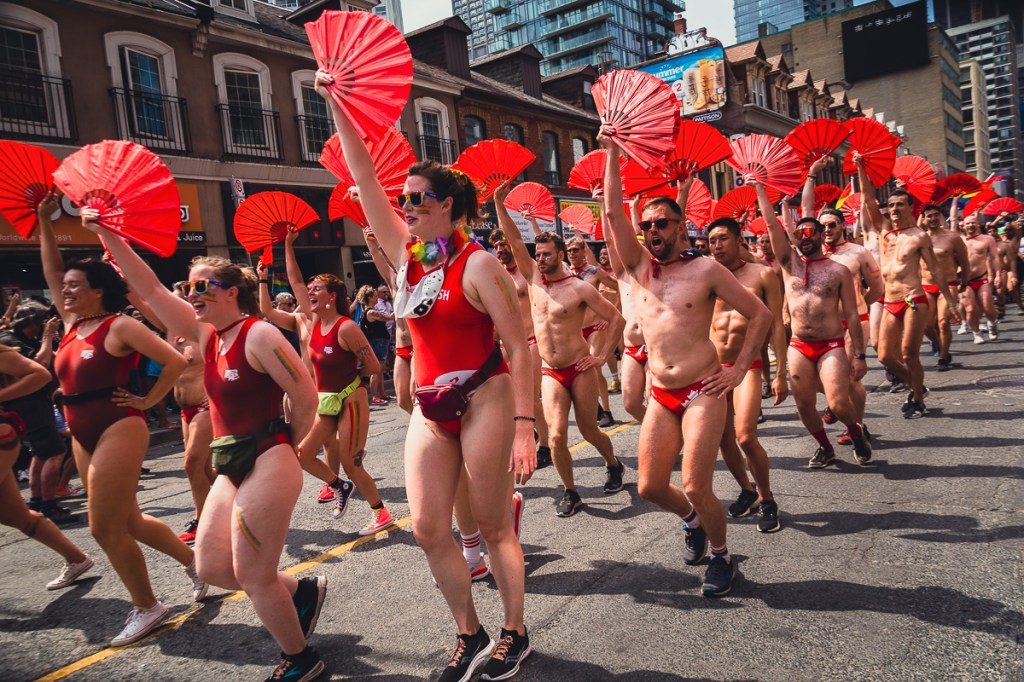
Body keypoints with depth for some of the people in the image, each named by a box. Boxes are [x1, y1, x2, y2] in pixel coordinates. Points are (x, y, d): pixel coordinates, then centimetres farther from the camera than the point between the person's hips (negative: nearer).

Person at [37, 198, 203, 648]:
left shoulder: (119, 327, -13)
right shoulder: (72, 325, 10)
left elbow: (176, 361, -19)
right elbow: (51, 273, 17)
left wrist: (147, 401, -13)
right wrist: (45, 221, 13)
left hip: (119, 432, -8)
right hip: (84, 437, 8)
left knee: (105, 528, -3)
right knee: (128, 522, 14)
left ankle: (146, 607, 13)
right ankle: (192, 561, 32)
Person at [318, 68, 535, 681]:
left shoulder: (478, 265, -12)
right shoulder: (408, 254, 6)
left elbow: (519, 346, -15)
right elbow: (365, 176, 8)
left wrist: (524, 428, -20)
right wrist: (334, 103, 7)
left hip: (482, 403, -6)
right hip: (430, 409, 7)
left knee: (494, 525, 6)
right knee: (429, 528, 5)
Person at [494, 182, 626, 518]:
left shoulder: (579, 288, -9)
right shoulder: (534, 279, 4)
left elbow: (617, 319, -6)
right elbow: (514, 241, -1)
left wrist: (601, 356, -9)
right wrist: (499, 204, -9)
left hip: (580, 370, -3)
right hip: (550, 373, 3)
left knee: (589, 431, 9)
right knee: (556, 435, -9)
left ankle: (614, 465, 40)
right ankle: (570, 493, 9)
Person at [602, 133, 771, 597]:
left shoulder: (705, 270, -3)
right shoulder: (638, 267, 7)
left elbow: (760, 315, 0)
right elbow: (612, 213, -3)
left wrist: (739, 370, -5)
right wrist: (613, 153, -4)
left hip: (702, 393, -4)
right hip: (661, 397, 4)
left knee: (696, 488, -7)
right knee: (650, 487, 5)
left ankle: (722, 556, 22)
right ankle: (693, 521, 39)